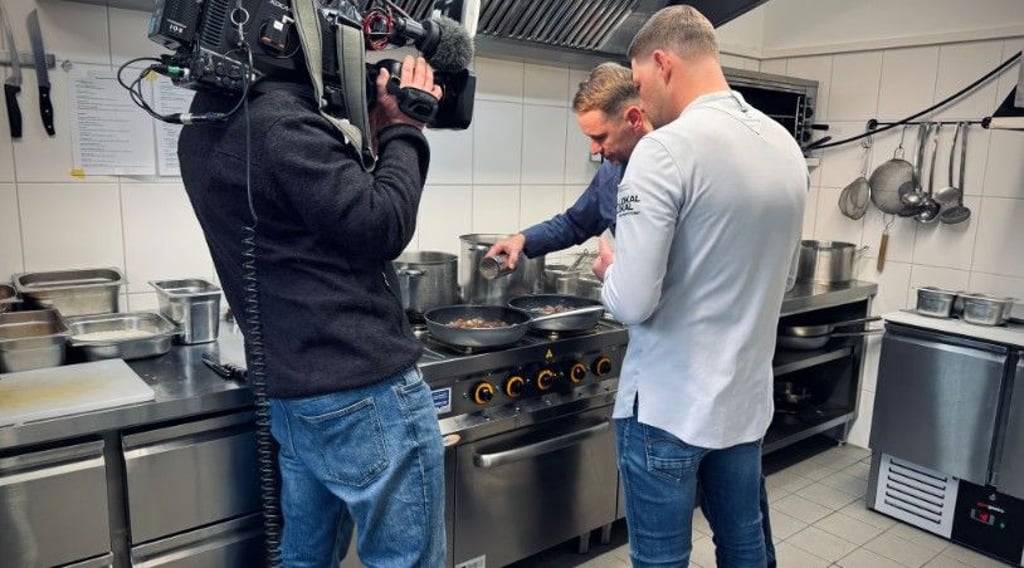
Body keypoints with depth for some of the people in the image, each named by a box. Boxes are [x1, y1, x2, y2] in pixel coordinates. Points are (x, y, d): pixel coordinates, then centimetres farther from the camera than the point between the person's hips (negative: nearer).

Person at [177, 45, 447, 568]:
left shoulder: (207, 127, 11)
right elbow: (382, 227, -17)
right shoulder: (278, 122, -19)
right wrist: (402, 131, -5)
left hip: (291, 392, 10)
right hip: (364, 391, -9)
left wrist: (372, 135, 7)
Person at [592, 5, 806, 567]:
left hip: (668, 405, -7)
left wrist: (611, 270, -2)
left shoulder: (666, 149, -20)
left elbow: (632, 303, -22)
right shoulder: (786, 146, 5)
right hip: (745, 396, 7)